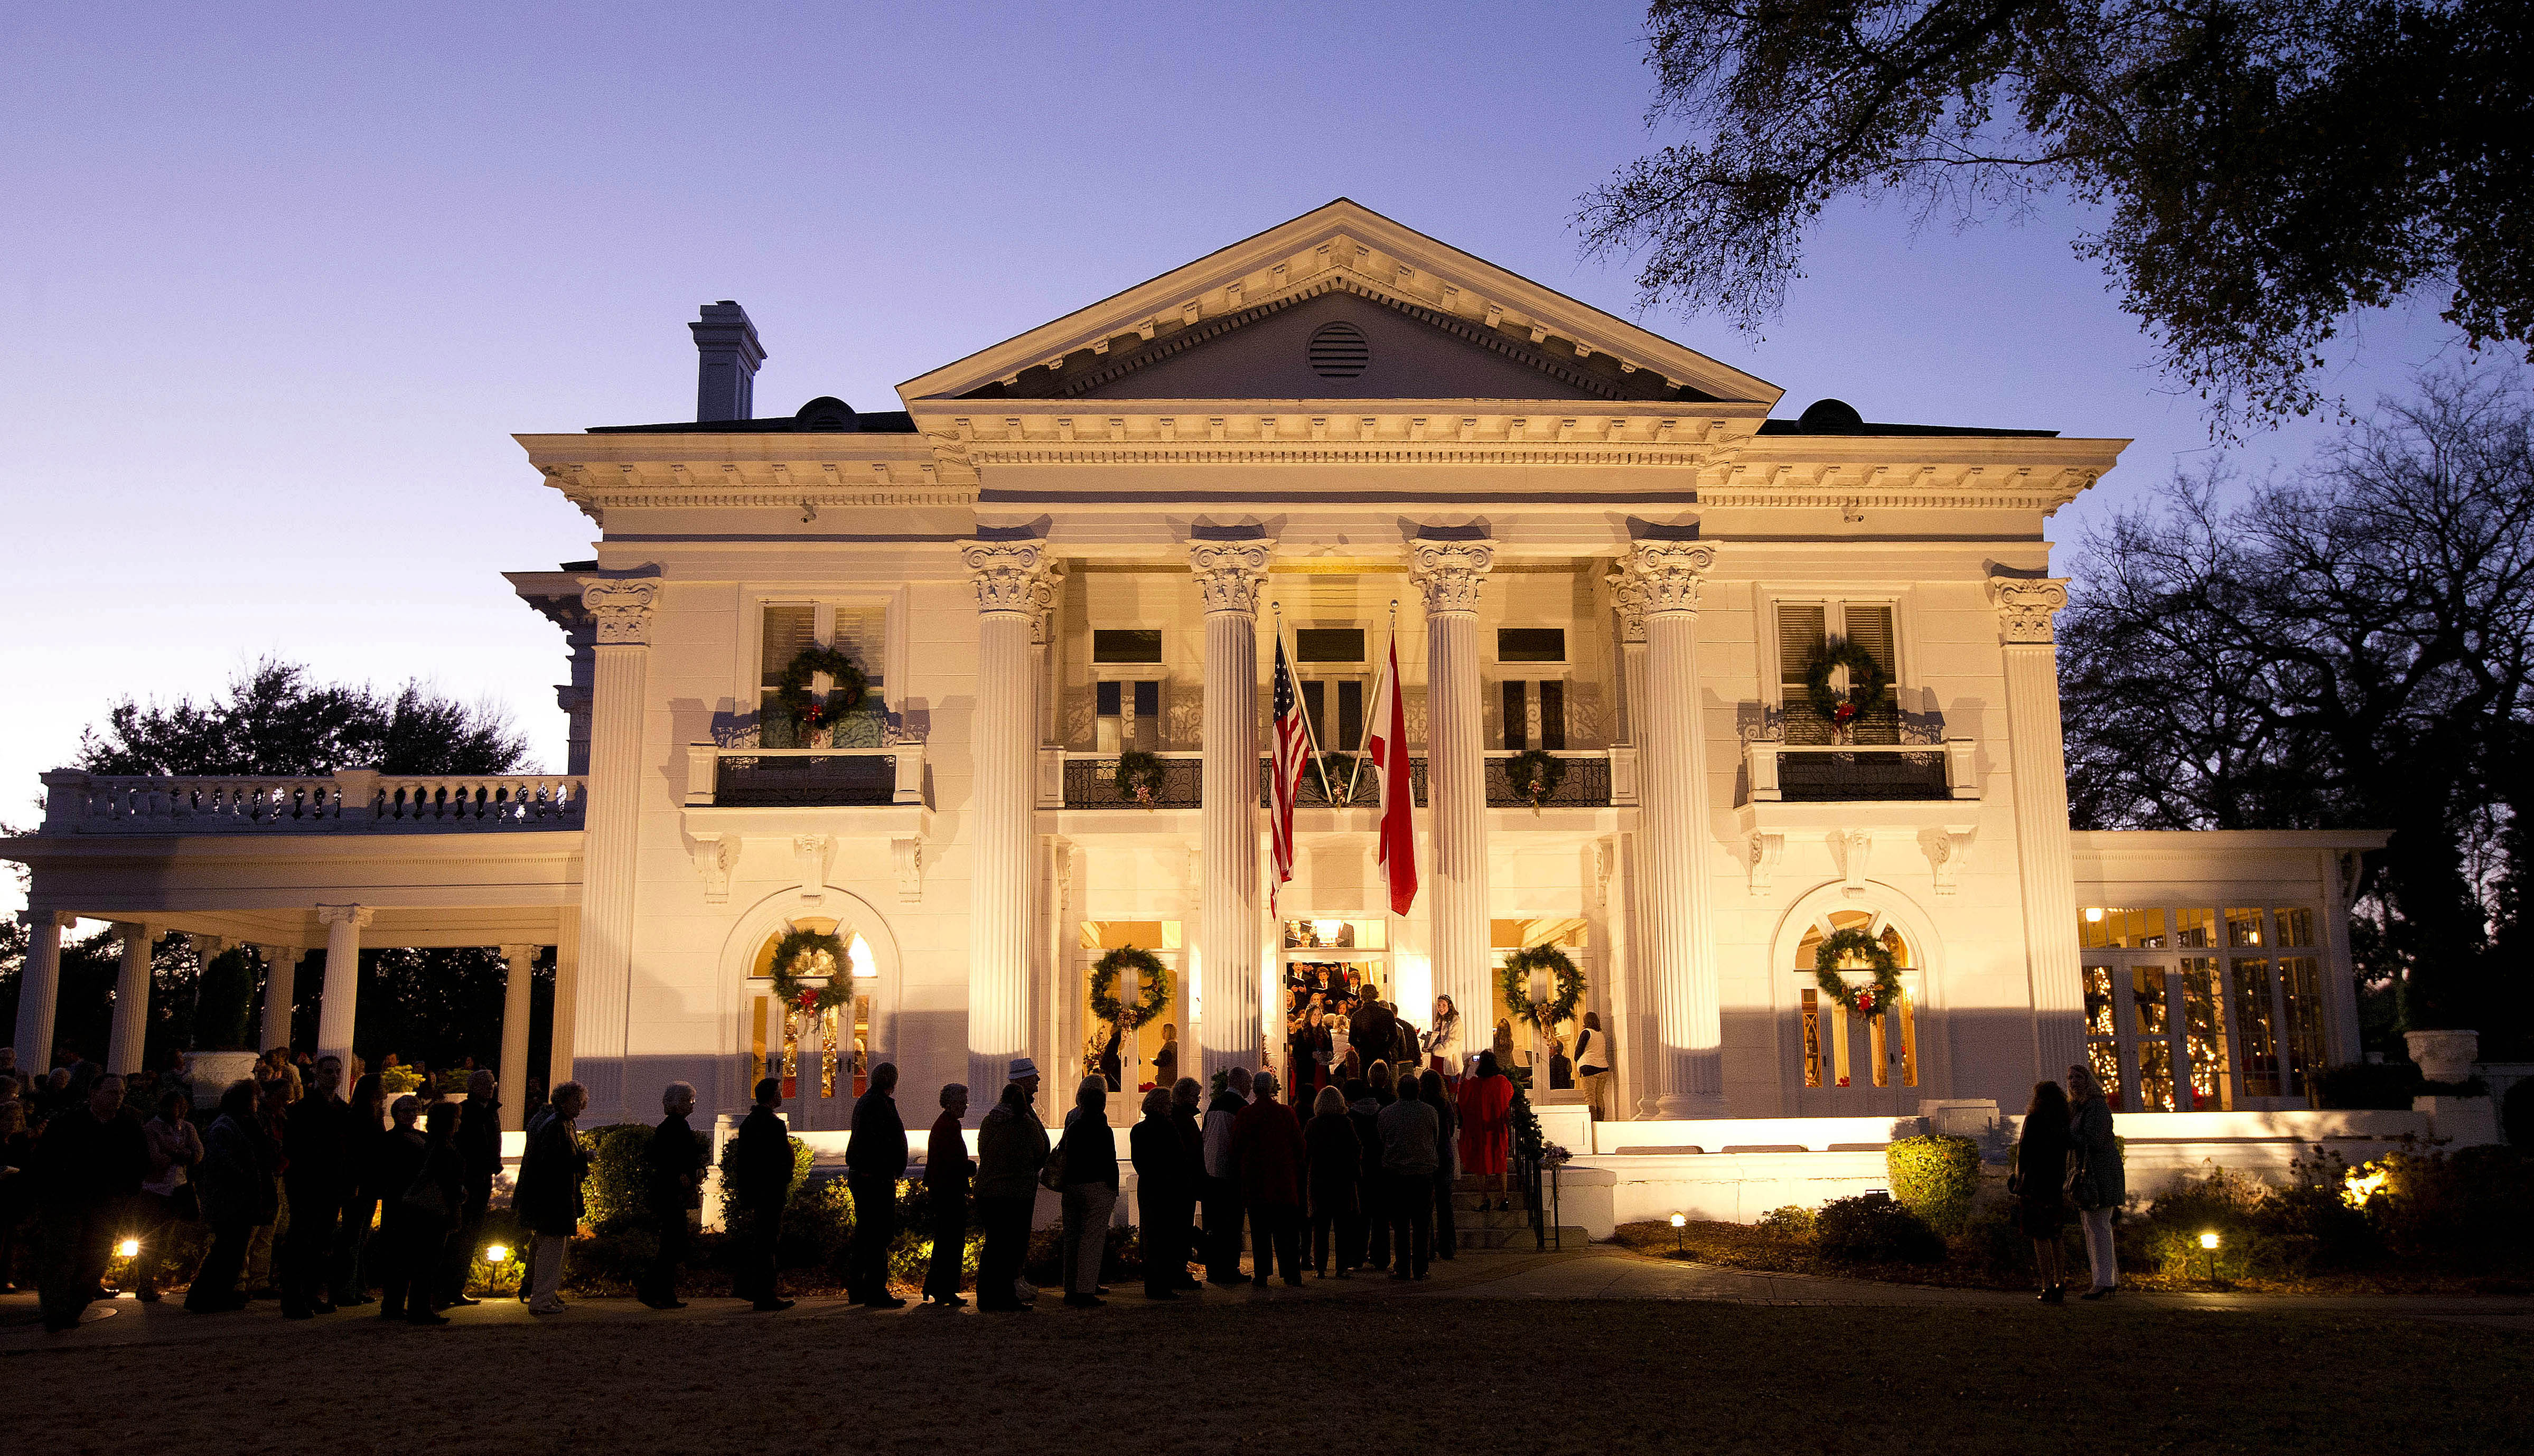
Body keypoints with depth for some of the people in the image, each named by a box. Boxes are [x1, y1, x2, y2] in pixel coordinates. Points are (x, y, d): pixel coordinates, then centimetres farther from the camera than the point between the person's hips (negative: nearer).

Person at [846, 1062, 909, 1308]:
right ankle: (876, 1292, -6)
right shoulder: (880, 1103, -15)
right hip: (878, 1178, -11)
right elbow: (882, 1142, -22)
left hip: (858, 1175, 11)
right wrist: (894, 1171, -18)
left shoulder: (864, 1101, 17)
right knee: (881, 1235, -7)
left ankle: (856, 1290, 24)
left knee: (864, 1232, 17)